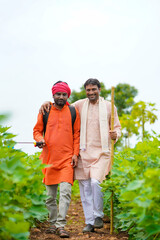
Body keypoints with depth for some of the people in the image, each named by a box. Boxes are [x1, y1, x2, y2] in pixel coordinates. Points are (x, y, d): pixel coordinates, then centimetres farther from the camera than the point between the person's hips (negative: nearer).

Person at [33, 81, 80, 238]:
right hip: (49, 158, 2)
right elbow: (37, 130, 13)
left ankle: (61, 225, -12)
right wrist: (40, 139, -9)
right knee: (50, 194, 9)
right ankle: (53, 223, 23)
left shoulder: (73, 112, 5)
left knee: (65, 191, -14)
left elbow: (77, 134, 8)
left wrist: (75, 153, -1)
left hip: (67, 158, -2)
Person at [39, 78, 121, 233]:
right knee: (85, 187, 3)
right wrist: (48, 103, 2)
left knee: (96, 182, -19)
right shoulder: (80, 105, 9)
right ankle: (89, 222, 14)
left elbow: (117, 127, 11)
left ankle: (98, 216, 2)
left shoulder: (109, 106, 6)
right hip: (84, 152, 2)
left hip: (101, 152, -2)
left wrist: (115, 134, -11)